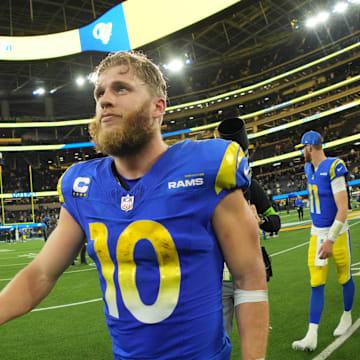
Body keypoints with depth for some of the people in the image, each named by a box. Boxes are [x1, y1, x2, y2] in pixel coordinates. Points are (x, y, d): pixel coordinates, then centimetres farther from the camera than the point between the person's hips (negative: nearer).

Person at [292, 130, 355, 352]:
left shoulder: (333, 168, -18)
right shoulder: (310, 169, 6)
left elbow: (343, 209, -20)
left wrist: (331, 240, -22)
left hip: (337, 233, -6)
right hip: (317, 234, 6)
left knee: (344, 278, 14)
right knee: (316, 284, 1)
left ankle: (347, 316, 39)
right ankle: (312, 336, 2)